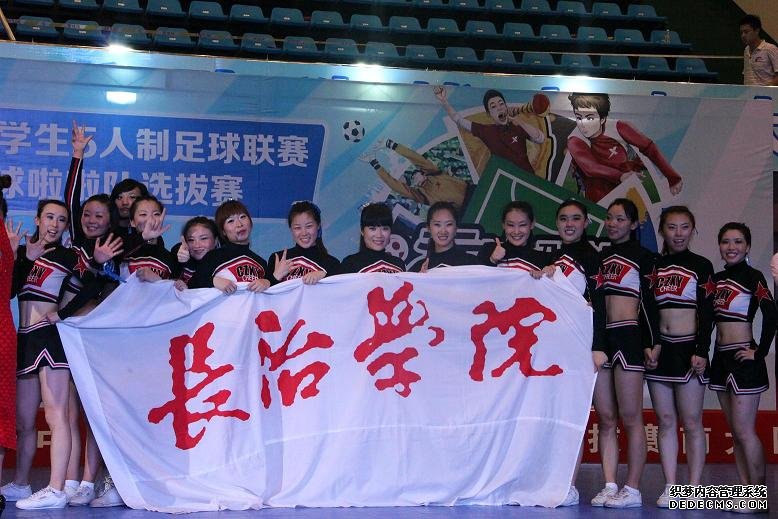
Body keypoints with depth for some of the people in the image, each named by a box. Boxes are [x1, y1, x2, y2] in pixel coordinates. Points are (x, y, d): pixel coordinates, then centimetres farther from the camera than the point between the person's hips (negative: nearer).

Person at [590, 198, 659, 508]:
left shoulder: (642, 256, 3)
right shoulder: (601, 257, 18)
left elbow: (649, 301, -2)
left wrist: (652, 341, -9)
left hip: (628, 336, -6)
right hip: (600, 337, 6)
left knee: (630, 417, -6)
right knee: (605, 419, 3)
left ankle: (632, 489, -5)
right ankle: (610, 487, 4)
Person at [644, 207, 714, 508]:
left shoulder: (701, 266, 3)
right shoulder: (653, 266, 11)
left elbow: (706, 314, -3)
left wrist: (701, 351, -12)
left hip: (688, 348, -3)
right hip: (659, 348, 3)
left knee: (691, 422, -2)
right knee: (665, 420, 4)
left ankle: (694, 488, 2)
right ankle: (670, 487, 7)